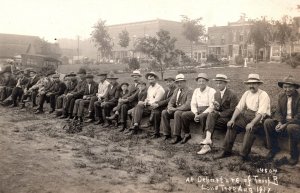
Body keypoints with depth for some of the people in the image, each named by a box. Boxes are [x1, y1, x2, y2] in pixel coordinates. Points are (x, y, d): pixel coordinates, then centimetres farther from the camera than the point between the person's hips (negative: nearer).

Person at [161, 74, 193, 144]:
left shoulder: (189, 91, -12)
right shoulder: (176, 90, 14)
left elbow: (188, 105, -22)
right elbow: (171, 101, 15)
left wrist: (175, 109, -23)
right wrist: (170, 107, -9)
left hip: (186, 111, -8)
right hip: (176, 110, 8)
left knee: (177, 113, -36)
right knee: (164, 112, -13)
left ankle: (177, 136, -27)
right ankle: (167, 134, -8)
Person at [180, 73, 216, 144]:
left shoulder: (211, 91, -6)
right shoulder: (196, 91, 14)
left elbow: (212, 106, -13)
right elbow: (193, 104, 12)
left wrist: (200, 115, -19)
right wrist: (195, 114, -7)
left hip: (207, 111, -6)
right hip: (197, 111, 6)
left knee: (202, 117, -38)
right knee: (184, 115, -16)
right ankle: (187, 134, 0)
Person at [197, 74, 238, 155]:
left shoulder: (232, 94, -10)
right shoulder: (216, 94, 11)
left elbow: (233, 110, -12)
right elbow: (216, 109, 12)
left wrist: (220, 113, -15)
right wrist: (216, 107, -13)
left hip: (229, 118, -6)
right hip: (219, 115, 6)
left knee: (210, 122, -26)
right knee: (211, 114, -26)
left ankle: (207, 143, -26)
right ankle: (208, 139, -36)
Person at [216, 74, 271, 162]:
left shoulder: (263, 95, -11)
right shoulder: (247, 93, 10)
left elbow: (261, 113, -22)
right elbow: (239, 107, 6)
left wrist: (252, 123, -33)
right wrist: (232, 119, -8)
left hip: (259, 119, -7)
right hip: (246, 116, 7)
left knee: (250, 129, -33)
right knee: (231, 125, -9)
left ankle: (244, 155, -25)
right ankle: (227, 151, -3)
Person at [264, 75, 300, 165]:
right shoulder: (281, 96, 5)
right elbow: (278, 112, 5)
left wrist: (285, 125, -26)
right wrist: (280, 122, -16)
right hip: (283, 121, 6)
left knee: (291, 128, -39)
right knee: (267, 122, -18)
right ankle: (274, 148, -1)